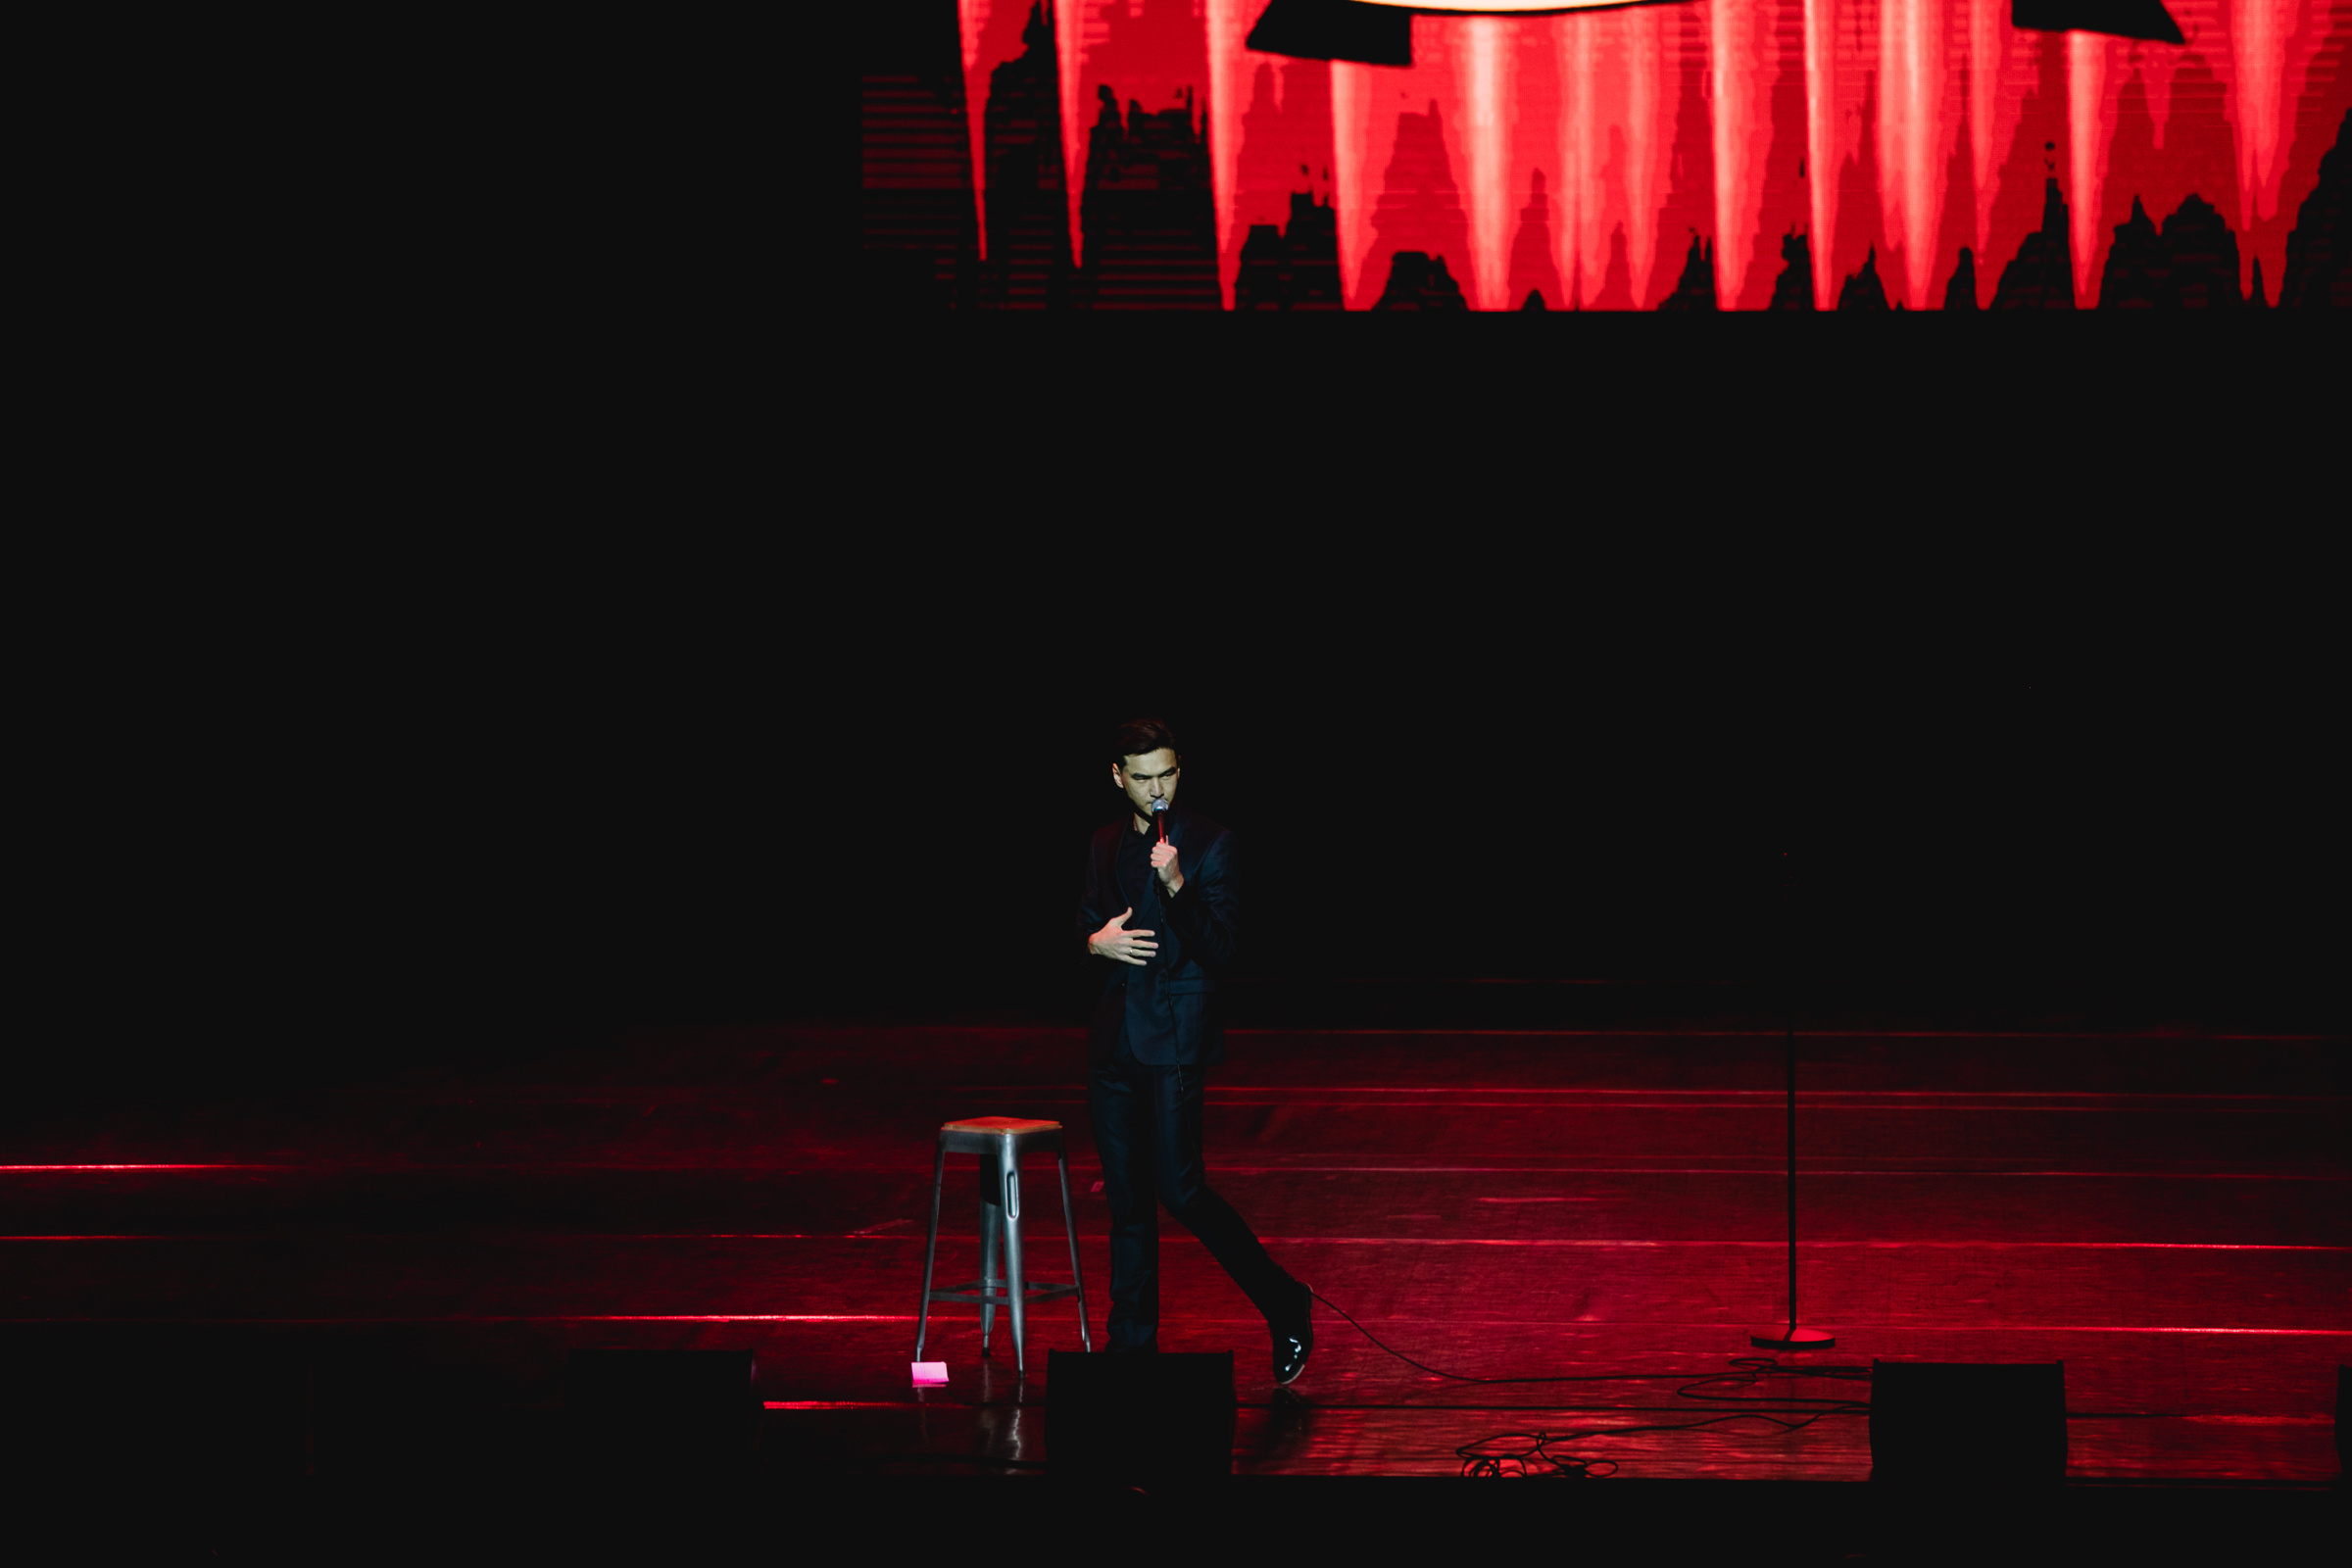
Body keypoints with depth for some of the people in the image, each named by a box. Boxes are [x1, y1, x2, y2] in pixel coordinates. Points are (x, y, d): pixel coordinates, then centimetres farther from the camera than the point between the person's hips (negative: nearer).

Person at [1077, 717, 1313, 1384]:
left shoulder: (1209, 843, -6)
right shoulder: (1106, 846, 12)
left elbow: (1219, 953, -12)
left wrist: (1176, 885, -25)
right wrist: (1097, 941, -4)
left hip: (1175, 1036, -6)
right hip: (1115, 1039, 6)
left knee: (1179, 1189, -11)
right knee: (1126, 1199, 9)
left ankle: (1286, 1309, 3)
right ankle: (1133, 1346, 16)